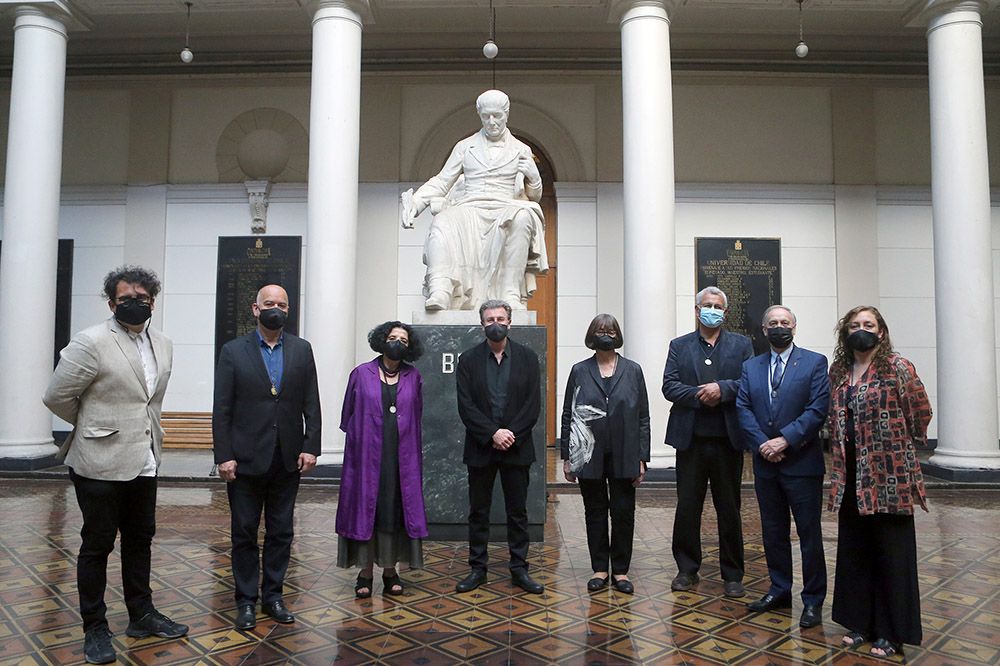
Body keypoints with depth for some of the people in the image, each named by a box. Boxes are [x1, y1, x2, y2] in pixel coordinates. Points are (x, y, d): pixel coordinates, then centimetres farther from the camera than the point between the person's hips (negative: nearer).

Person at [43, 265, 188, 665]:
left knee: (140, 541, 16)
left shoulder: (163, 345, 6)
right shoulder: (91, 342, -14)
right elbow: (56, 398, -9)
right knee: (97, 545, 7)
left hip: (144, 463, 6)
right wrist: (93, 426, 4)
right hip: (101, 463, -6)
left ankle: (142, 616, 31)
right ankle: (95, 628, 22)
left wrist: (138, 428, 14)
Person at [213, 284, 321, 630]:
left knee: (281, 533, 11)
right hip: (245, 459, -2)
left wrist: (311, 447, -4)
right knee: (244, 533, 9)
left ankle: (272, 595, 26)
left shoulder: (301, 350, 4)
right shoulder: (233, 351, -1)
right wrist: (224, 456, -9)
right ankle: (246, 600, 23)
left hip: (287, 460, 2)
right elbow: (221, 410, -4)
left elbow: (311, 404, 4)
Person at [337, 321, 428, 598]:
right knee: (365, 507, 2)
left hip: (402, 456, 2)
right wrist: (360, 440, 7)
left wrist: (411, 447, 8)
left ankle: (390, 570, 17)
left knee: (395, 510, 5)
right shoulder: (361, 374, 0)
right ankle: (366, 571, 12)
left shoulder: (413, 378, 6)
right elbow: (348, 416, 7)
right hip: (367, 453, -1)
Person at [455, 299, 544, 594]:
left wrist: (511, 434, -14)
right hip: (480, 448, 0)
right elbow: (465, 406, -6)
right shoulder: (468, 359, 1)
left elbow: (534, 404, -3)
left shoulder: (527, 357, 2)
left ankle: (519, 569, 19)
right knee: (478, 512, 9)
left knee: (518, 512, 8)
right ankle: (477, 569, 21)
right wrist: (493, 434, -16)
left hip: (516, 448, 0)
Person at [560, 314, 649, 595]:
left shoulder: (632, 370, 4)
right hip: (590, 456, 0)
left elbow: (643, 417, 3)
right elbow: (568, 415, 4)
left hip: (624, 456, 0)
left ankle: (620, 571, 20)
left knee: (623, 513, 5)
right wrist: (566, 456, 0)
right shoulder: (579, 371, 3)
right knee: (595, 513, 10)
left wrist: (642, 458, -2)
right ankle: (599, 569, 23)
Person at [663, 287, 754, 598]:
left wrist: (722, 388, -18)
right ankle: (687, 569, 22)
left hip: (728, 440, 0)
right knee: (687, 508, 7)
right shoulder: (679, 346, 9)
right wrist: (699, 395, -15)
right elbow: (669, 386, -2)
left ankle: (732, 574, 21)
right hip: (691, 440, 0)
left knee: (729, 510, 9)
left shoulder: (741, 345, 8)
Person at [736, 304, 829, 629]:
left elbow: (818, 409, -10)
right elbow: (743, 409, 2)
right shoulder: (751, 367, 11)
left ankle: (813, 600, 16)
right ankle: (779, 590, 28)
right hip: (765, 464, 4)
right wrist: (762, 444, -11)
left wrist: (785, 440, -17)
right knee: (773, 532, 14)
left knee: (809, 533, 3)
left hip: (802, 462, -4)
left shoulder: (814, 362, -1)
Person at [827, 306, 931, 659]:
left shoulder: (898, 368, -8)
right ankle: (860, 623, 26)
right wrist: (843, 450, 12)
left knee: (891, 554, 5)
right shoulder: (838, 372, 8)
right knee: (854, 551, 12)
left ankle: (891, 632, 18)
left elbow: (921, 412, -1)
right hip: (850, 477, 5)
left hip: (889, 476, -5)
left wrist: (902, 445, 8)